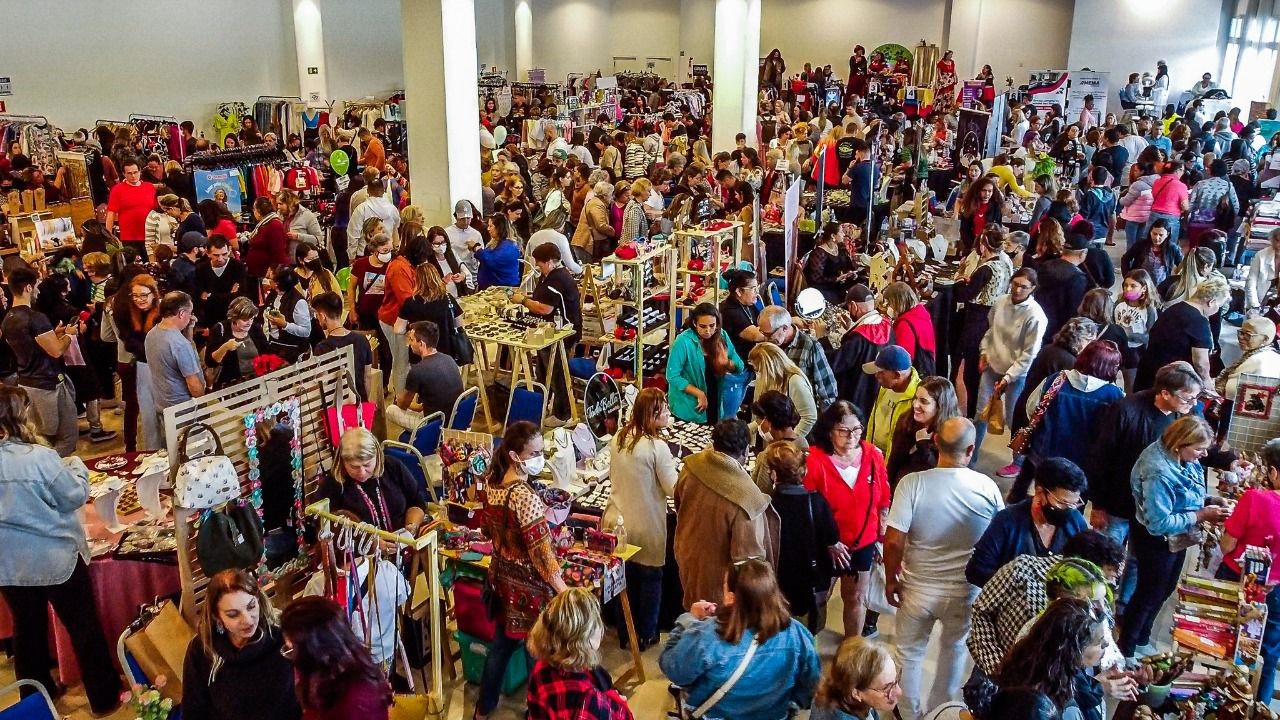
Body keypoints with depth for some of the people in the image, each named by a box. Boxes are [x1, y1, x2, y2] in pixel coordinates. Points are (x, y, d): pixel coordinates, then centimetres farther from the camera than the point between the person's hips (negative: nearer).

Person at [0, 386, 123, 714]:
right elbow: (75, 496, -14)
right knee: (84, 626, 10)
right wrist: (77, 466, 3)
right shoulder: (39, 457, -25)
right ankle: (104, 697, 22)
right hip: (55, 558, -5)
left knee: (28, 627, 21)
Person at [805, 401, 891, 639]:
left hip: (863, 541, 3)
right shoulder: (814, 460, -21)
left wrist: (883, 539, 3)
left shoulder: (873, 456, -10)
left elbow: (883, 503, 0)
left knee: (856, 598, 17)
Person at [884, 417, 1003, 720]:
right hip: (965, 592, 2)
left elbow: (894, 542, -20)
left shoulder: (912, 483, -21)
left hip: (918, 589, -2)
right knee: (953, 651, 28)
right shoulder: (987, 487, -15)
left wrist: (891, 580, -3)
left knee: (910, 654, 22)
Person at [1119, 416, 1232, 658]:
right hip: (1156, 541, -9)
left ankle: (1142, 638, 46)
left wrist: (1208, 502, -12)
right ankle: (1125, 650, 29)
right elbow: (1158, 523, -32)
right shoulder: (1159, 472, -36)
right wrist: (1201, 515, -28)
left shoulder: (1181, 457, -10)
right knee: (1149, 594, 9)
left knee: (1165, 590, 25)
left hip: (1176, 537, 9)